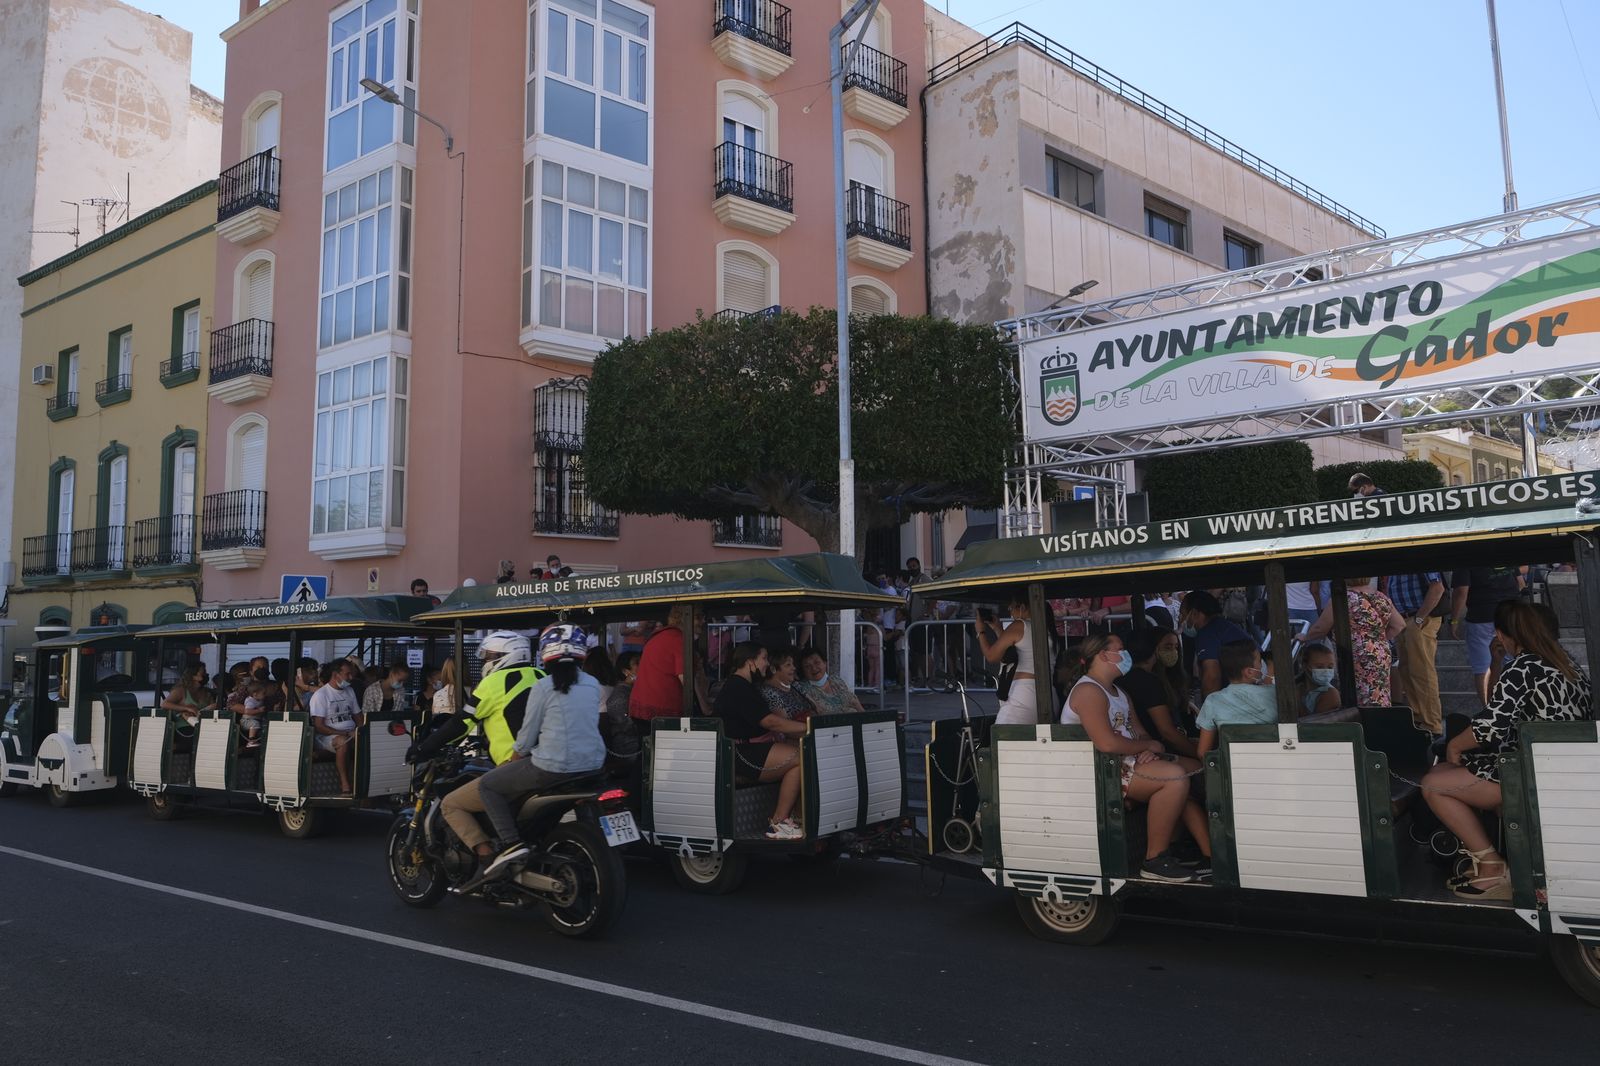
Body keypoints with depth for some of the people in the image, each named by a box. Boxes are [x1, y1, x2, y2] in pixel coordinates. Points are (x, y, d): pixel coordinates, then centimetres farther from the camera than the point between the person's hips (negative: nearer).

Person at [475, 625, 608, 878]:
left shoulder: (543, 687, -9)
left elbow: (527, 736, -5)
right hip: (592, 765, 7)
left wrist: (510, 762, 14)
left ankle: (511, 842, -3)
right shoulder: (593, 685, 8)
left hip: (554, 767, -7)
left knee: (487, 785, 11)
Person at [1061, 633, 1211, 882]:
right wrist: (1150, 745, -11)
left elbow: (1139, 732, 16)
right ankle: (1155, 860, -19)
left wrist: (1148, 751, -9)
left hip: (1130, 760, 11)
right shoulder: (1088, 691, -14)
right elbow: (1107, 743, -26)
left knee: (1195, 770, 5)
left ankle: (1211, 855, 1)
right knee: (1175, 776, -25)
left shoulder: (1118, 692, 20)